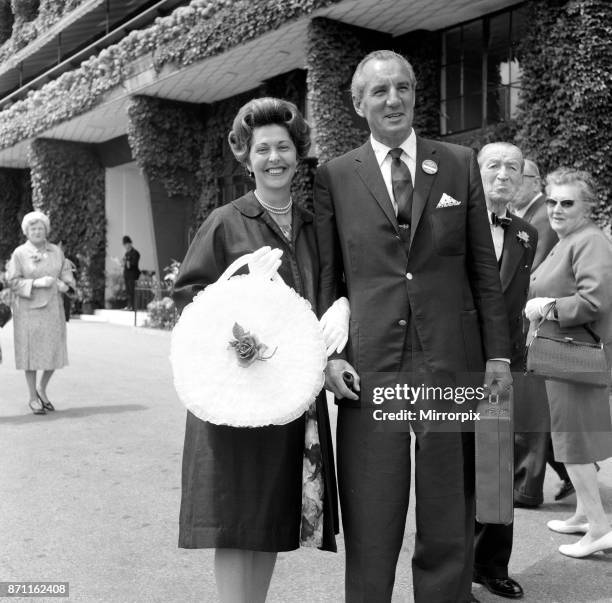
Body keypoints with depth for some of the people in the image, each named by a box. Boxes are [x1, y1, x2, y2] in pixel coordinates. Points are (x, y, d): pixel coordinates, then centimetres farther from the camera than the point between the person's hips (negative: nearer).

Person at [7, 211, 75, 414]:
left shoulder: (56, 251, 7)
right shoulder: (19, 253, -4)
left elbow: (67, 276, 11)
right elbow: (13, 281, -7)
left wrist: (63, 284, -11)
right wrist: (36, 283, -19)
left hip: (52, 308, 4)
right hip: (28, 308, -4)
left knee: (55, 352, 4)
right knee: (31, 352, 1)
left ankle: (42, 390, 26)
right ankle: (33, 398, 15)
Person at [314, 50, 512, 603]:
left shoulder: (461, 165, 8)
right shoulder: (334, 176, 6)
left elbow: (484, 267, 8)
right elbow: (325, 276, 6)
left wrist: (498, 353, 3)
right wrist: (327, 354, -5)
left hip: (450, 361, 1)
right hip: (369, 365, -1)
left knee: (449, 514, 11)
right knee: (369, 520, 6)